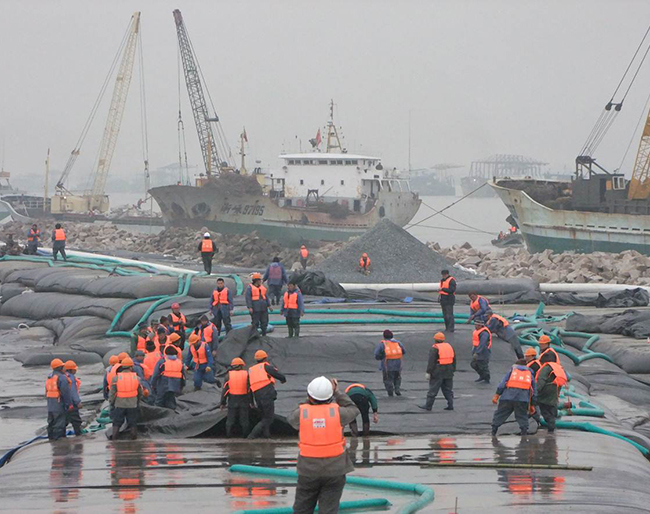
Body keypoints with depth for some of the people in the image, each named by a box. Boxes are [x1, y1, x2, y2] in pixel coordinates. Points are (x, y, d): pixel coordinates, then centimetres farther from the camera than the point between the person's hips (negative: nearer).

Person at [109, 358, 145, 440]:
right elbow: (141, 393, 6)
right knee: (132, 423, 13)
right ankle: (134, 436, 16)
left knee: (117, 423, 10)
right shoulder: (136, 378, -3)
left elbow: (112, 393, -6)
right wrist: (138, 401, 22)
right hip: (132, 405, 1)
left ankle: (114, 438, 6)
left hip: (119, 405, -1)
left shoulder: (116, 378, -8)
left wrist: (111, 402, 8)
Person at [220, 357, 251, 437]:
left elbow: (225, 390, -1)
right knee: (244, 419, 8)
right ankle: (244, 434, 9)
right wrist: (251, 401, 6)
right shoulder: (246, 374, -2)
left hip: (232, 401, 0)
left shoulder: (229, 375, -1)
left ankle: (228, 434, 8)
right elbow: (250, 389, -2)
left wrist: (223, 403, 4)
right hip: (244, 401, 0)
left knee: (230, 419, 8)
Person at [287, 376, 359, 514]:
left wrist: (309, 401, 16)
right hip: (334, 470, -1)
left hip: (309, 470, 1)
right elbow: (353, 410, 11)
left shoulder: (302, 412, -9)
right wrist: (337, 392, 16)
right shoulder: (336, 412, -10)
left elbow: (291, 419, 15)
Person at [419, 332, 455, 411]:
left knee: (433, 390, -1)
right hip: (448, 373, 6)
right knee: (448, 389, 12)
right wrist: (453, 370, 24)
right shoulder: (449, 346, 12)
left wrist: (428, 372, -13)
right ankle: (450, 405, 8)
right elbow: (454, 360, 17)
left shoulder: (435, 348, -10)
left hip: (438, 372, -6)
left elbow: (431, 361, -15)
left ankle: (428, 406, 3)